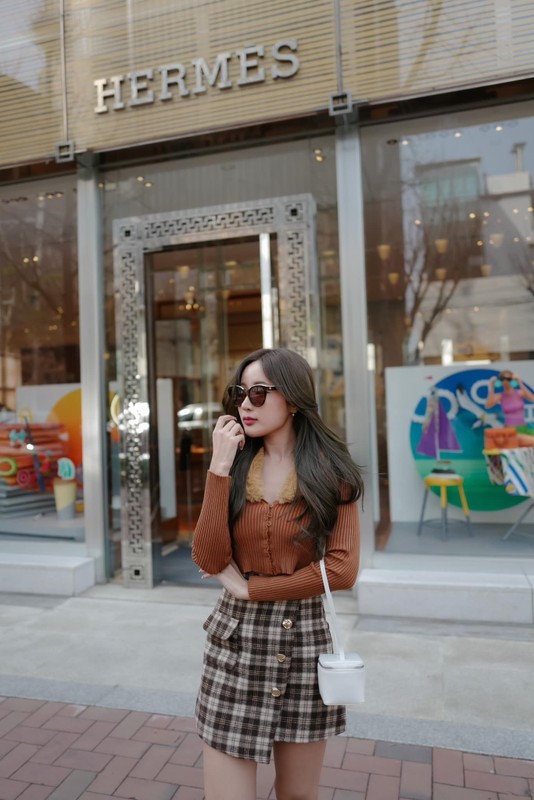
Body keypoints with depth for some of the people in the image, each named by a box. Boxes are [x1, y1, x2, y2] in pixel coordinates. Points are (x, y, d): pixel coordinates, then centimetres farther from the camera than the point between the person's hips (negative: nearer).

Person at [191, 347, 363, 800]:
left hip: (306, 638, -1)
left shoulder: (330, 472, -5)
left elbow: (342, 570, -13)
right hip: (236, 639, 1)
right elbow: (209, 560, -10)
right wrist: (220, 469, -16)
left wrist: (249, 588, -12)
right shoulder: (235, 467, 2)